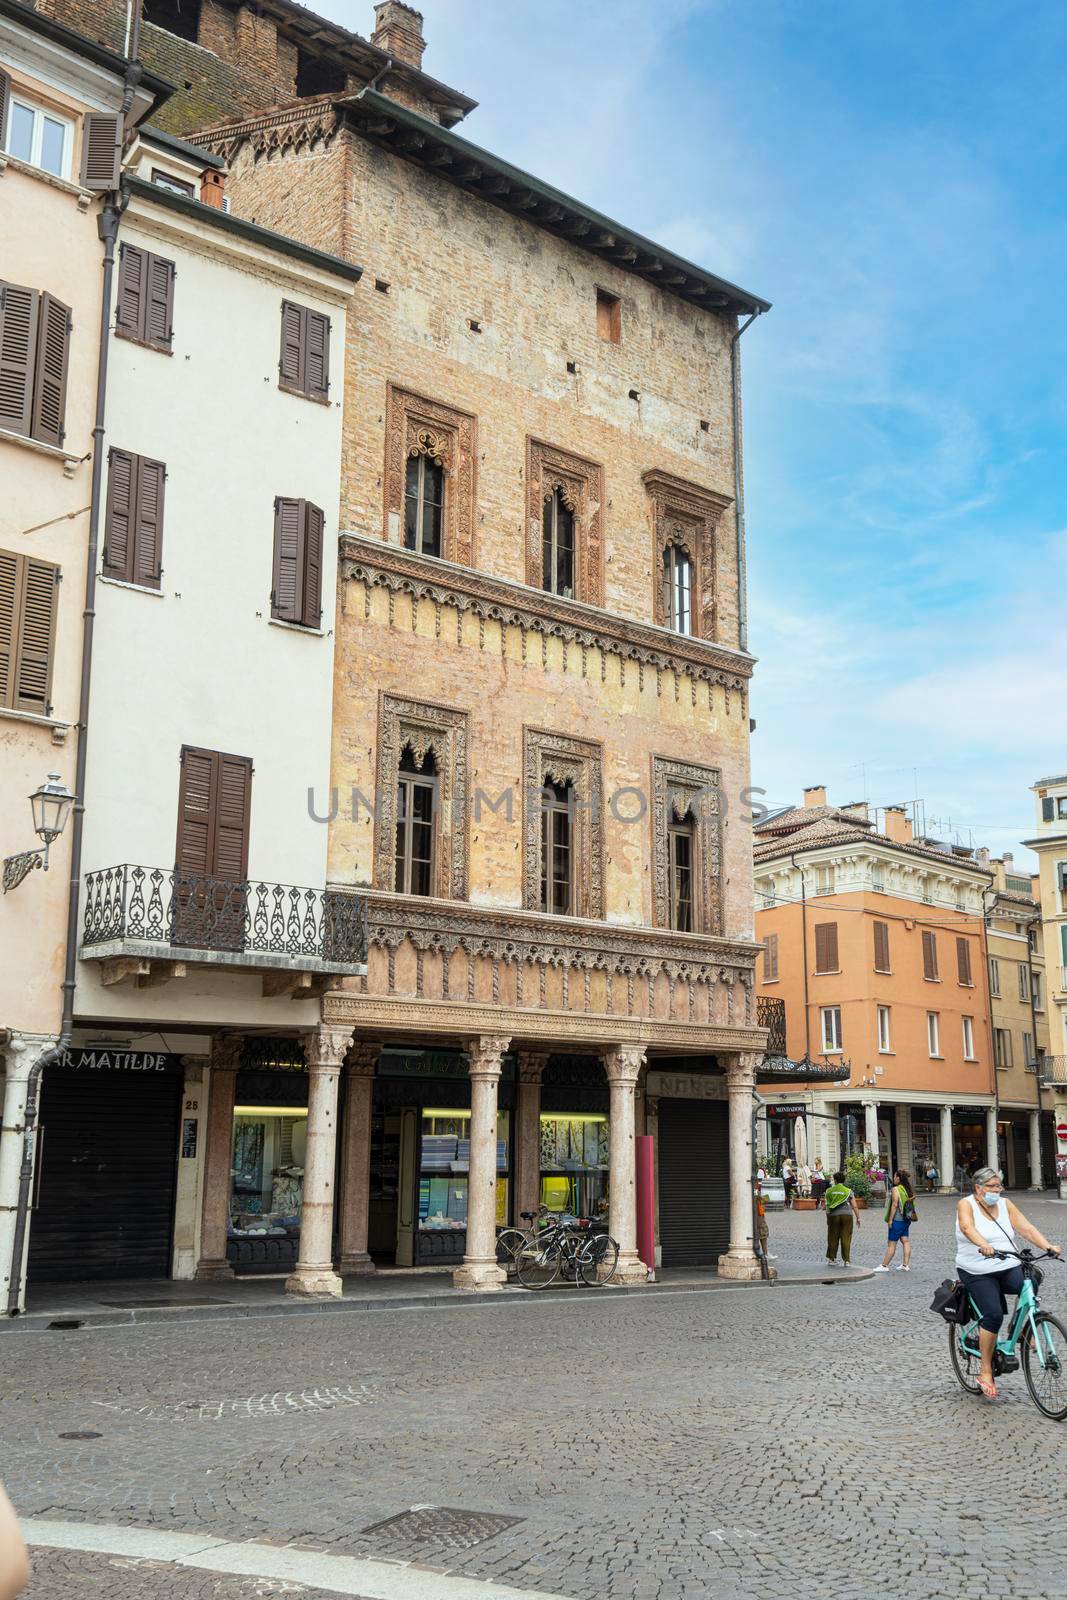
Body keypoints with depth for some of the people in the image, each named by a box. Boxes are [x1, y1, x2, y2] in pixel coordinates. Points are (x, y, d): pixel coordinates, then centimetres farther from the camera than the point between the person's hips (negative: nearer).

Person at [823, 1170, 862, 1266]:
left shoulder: (829, 1191, 4)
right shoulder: (848, 1191, 0)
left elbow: (827, 1205, 7)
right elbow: (854, 1206, -2)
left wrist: (827, 1218, 15)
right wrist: (857, 1218, 5)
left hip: (834, 1215, 1)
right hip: (847, 1215, -1)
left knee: (833, 1238, 11)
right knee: (846, 1239, 1)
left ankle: (831, 1258, 18)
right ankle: (847, 1260, -1)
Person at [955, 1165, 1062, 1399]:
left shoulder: (1005, 1204, 9)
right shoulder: (966, 1204, -5)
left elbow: (1027, 1228, -1)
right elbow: (967, 1228, -25)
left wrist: (1048, 1247, -17)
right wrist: (984, 1245, -44)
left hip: (1008, 1268, 4)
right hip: (978, 1273, -4)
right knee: (993, 1314, -21)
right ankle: (985, 1371, -8)